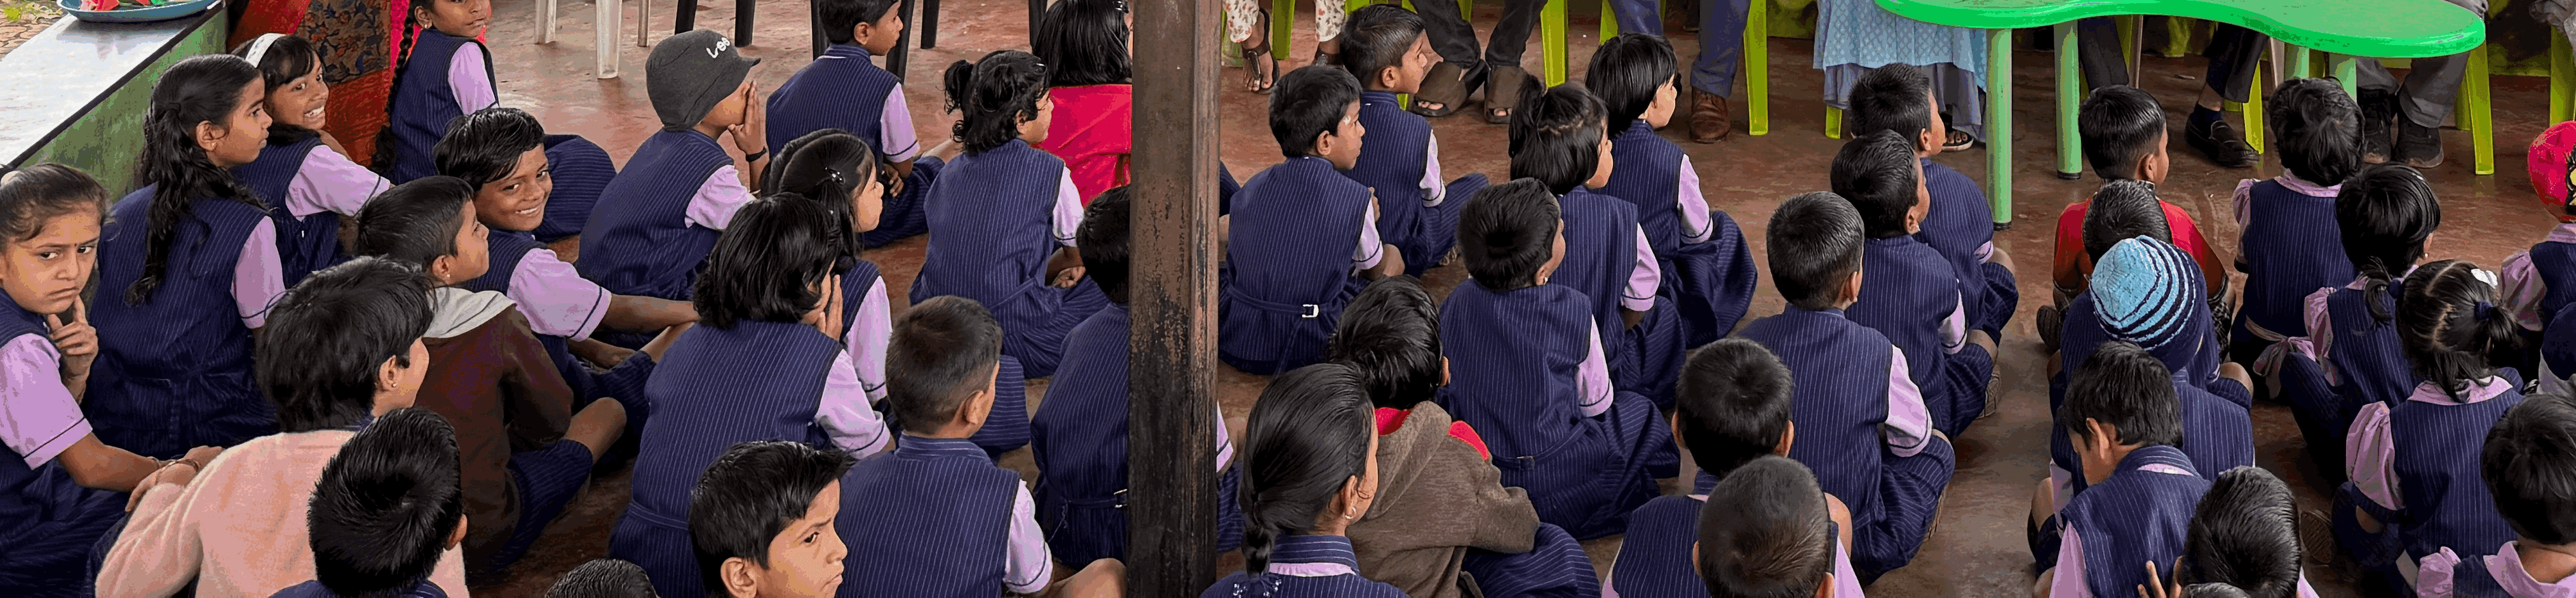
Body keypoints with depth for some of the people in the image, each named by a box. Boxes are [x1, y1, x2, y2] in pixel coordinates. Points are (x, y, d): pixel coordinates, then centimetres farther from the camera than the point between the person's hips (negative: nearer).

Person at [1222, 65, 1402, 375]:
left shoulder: (1254, 187, 2)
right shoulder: (1355, 200, -11)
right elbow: (1375, 269, 7)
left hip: (1235, 341, 4)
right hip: (1308, 349, -4)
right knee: (1392, 255, 17)